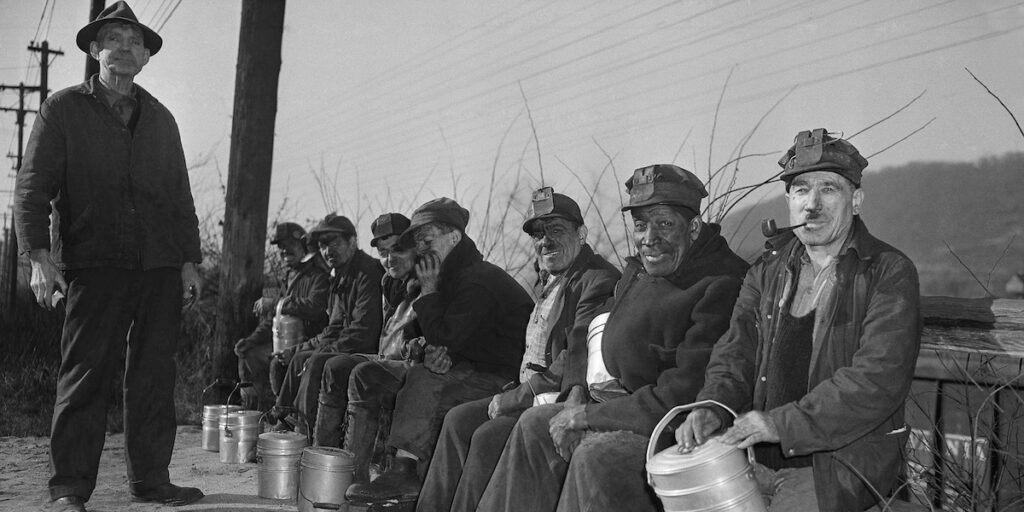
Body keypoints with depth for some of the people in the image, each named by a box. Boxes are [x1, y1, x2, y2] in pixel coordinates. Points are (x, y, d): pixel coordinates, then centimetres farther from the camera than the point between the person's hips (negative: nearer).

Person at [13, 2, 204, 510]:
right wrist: (39, 255, -12)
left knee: (154, 376, 4)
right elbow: (32, 187, 1)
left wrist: (189, 259, 11)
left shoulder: (160, 119, 20)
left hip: (160, 266, 4)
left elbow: (181, 197, 20)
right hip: (95, 264, -4)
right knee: (85, 375, -5)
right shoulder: (63, 109, 7)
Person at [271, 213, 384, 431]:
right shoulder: (340, 277, 17)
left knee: (317, 363, -28)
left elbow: (363, 333, -21)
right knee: (298, 359, 1)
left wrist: (322, 352, -18)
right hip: (345, 350, 10)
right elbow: (335, 330, 18)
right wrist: (299, 350, 7)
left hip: (368, 353, -10)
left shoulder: (369, 272, -15)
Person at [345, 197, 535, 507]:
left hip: (500, 378, -10)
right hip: (469, 370, 10)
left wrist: (429, 292, -10)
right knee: (366, 377, 3)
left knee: (422, 381, -35)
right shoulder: (453, 276, 15)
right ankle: (352, 466, -3)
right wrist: (438, 353, -6)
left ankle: (404, 473, -34)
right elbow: (443, 339, 19)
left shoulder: (480, 281, -17)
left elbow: (444, 338, -21)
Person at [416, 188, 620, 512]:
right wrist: (510, 395, 6)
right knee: (459, 419, 0)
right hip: (536, 393, 10)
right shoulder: (548, 282, 18)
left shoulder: (599, 282, -16)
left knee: (489, 435, -23)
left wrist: (511, 399, -15)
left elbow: (575, 367, -22)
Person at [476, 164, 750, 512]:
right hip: (624, 406, 10)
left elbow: (683, 395, -25)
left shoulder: (719, 289, -21)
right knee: (535, 425, 8)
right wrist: (581, 390, 3)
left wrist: (587, 415, -18)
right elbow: (607, 343, 24)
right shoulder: (636, 272, 9)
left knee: (597, 456, -30)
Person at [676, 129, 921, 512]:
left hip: (845, 457, -4)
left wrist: (782, 424, -22)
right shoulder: (769, 270, 12)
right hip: (756, 454, 5)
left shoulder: (890, 274, -6)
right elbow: (737, 352, 10)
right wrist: (712, 407, -13)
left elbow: (879, 379, -17)